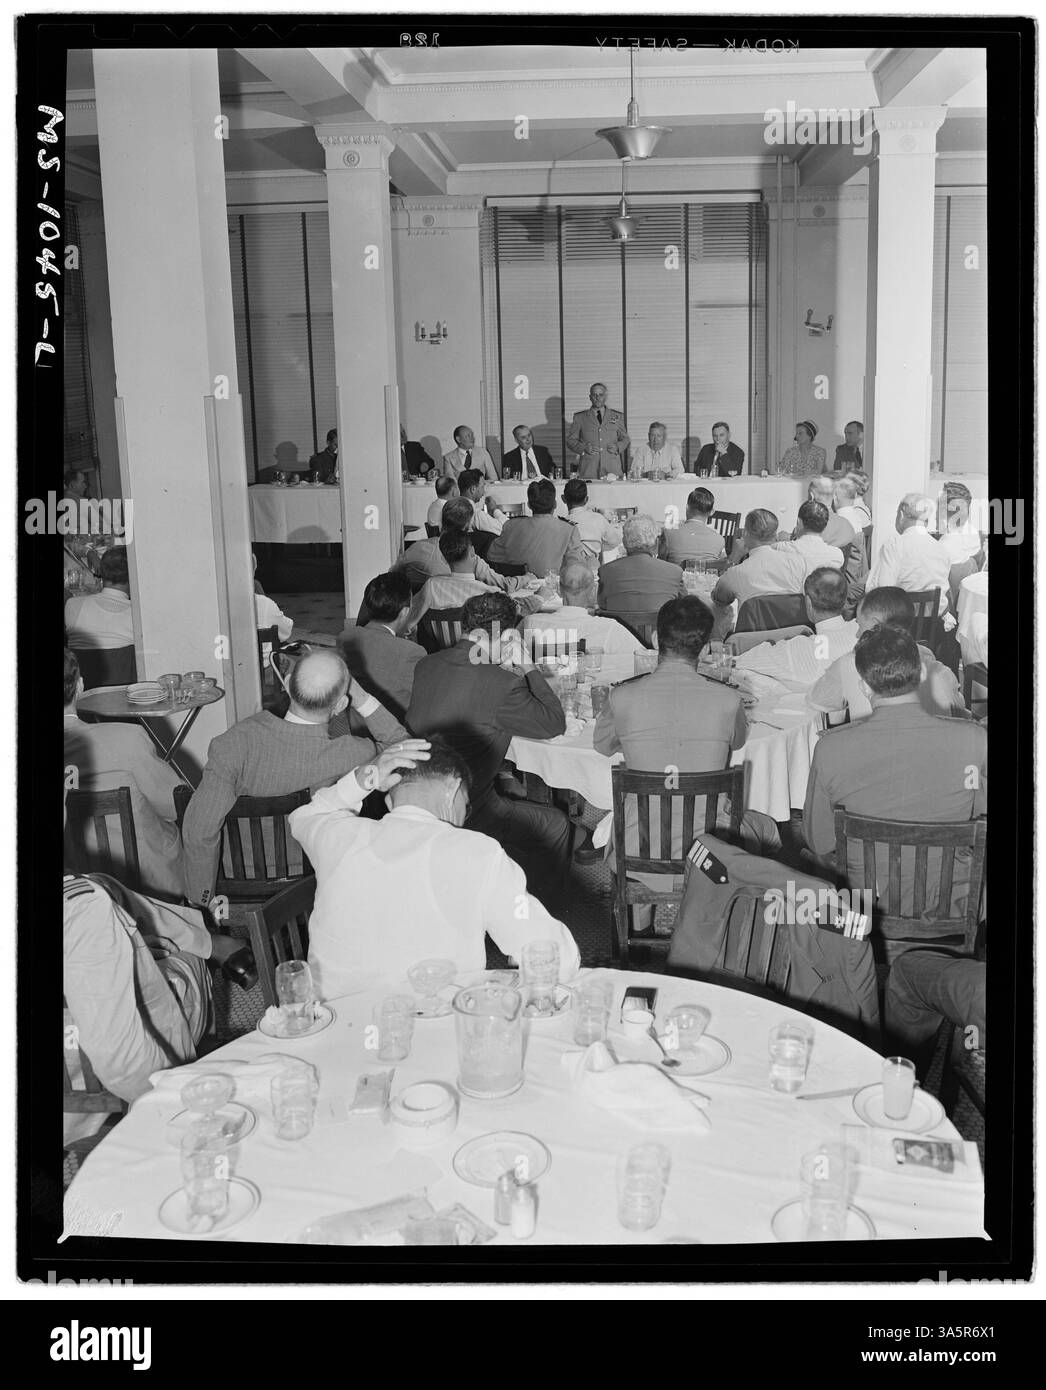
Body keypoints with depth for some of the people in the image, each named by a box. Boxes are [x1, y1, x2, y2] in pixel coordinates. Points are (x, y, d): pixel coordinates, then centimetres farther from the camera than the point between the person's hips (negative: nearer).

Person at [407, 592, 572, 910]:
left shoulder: (426, 665, 0)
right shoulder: (501, 684, -22)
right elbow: (555, 724, -8)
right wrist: (527, 667, -1)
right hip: (465, 817, -8)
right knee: (555, 826, 17)